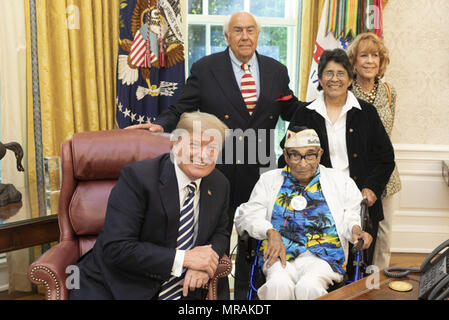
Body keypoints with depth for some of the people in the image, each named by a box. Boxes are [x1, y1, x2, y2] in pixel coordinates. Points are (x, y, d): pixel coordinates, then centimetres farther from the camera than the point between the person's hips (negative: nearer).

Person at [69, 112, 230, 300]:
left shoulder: (220, 185, 2)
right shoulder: (136, 177, -15)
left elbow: (220, 233, 13)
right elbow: (115, 248, -20)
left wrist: (204, 262, -9)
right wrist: (183, 258, -22)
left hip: (180, 292, 4)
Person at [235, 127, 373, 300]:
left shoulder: (339, 180, 16)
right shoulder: (269, 180, 15)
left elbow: (352, 215, 15)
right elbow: (247, 215, 6)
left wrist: (355, 229, -8)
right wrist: (271, 233, -11)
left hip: (323, 254, 0)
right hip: (279, 253, 1)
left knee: (309, 285, -32)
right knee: (278, 284, -32)